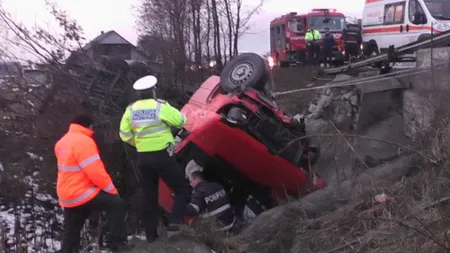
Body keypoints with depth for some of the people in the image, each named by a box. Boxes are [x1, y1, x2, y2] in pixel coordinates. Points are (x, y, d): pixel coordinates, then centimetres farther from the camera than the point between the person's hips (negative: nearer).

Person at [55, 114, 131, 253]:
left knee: (71, 231, 15)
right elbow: (95, 171, -21)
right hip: (81, 194, -10)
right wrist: (112, 189, -9)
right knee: (116, 203, -6)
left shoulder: (63, 142, 15)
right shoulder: (83, 141, -17)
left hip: (67, 194, 10)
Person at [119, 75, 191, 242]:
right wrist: (169, 109, 12)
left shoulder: (131, 110, 1)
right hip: (162, 155, -5)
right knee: (182, 188, 7)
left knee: (149, 195, 15)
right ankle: (175, 222, -9)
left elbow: (124, 135, 5)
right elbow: (181, 121, -5)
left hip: (143, 157, 5)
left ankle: (151, 234, 19)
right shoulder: (160, 107, -13)